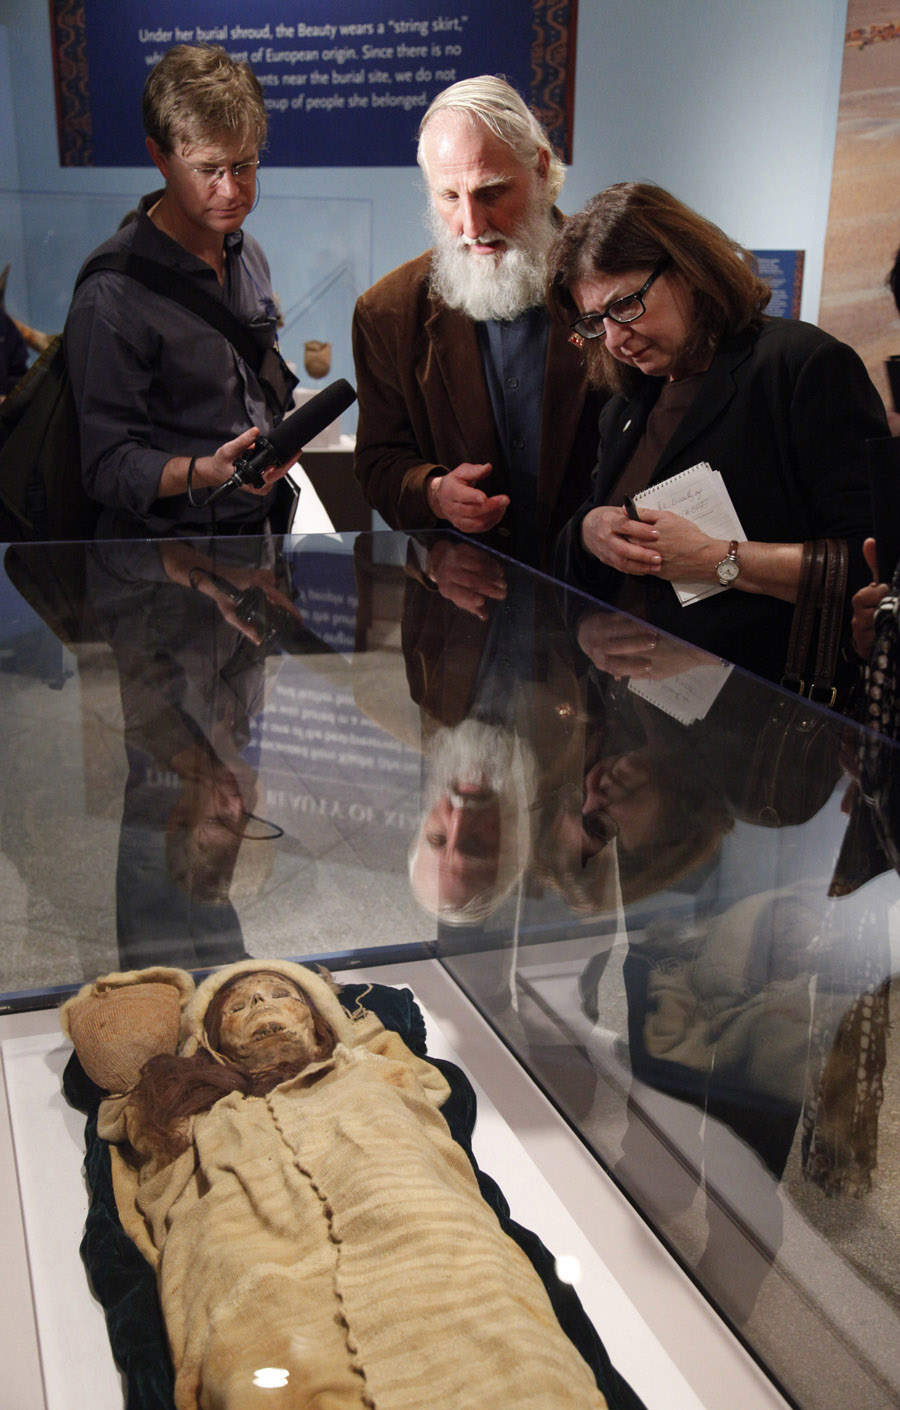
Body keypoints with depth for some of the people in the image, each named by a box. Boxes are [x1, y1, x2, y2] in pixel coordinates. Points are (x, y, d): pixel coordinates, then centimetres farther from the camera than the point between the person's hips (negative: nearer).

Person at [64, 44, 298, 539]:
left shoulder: (249, 256, 11)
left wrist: (271, 459, 15)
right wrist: (206, 471, -31)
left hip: (255, 534, 7)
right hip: (165, 553, -7)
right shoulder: (112, 294, -14)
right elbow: (108, 468, -15)